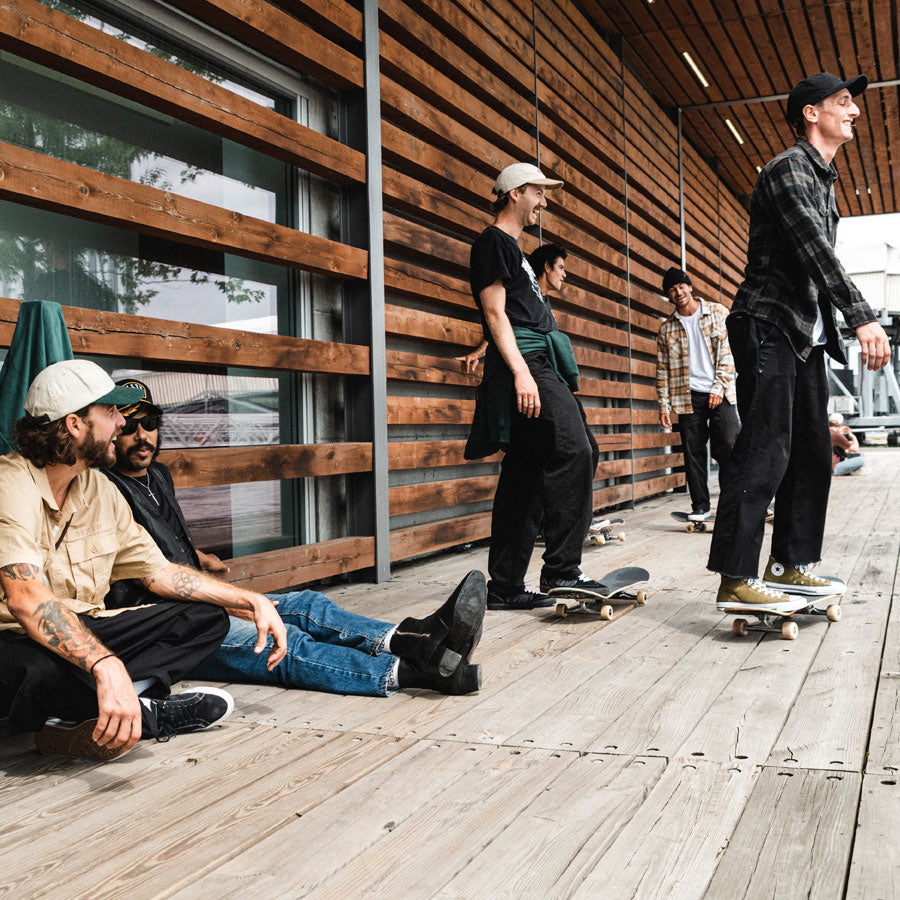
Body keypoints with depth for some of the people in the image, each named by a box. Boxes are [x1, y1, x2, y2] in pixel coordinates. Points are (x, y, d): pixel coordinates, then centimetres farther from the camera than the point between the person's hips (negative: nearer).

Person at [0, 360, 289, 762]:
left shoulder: (99, 489, 7)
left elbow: (160, 572, 12)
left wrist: (252, 601, 3)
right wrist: (107, 666, -49)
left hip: (80, 634, 9)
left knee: (206, 617, 2)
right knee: (46, 668, -43)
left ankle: (73, 718, -15)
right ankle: (149, 714, -11)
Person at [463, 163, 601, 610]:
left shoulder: (511, 247, 29)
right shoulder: (493, 241, -1)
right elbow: (495, 311, -12)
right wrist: (520, 371, -22)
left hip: (538, 364, 10)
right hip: (523, 360, -10)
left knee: (524, 473, 6)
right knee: (572, 452, -20)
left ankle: (505, 586, 7)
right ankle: (562, 570, -19)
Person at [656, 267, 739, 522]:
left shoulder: (717, 312, 4)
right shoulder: (667, 328, 8)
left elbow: (727, 352, -1)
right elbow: (663, 369, 9)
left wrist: (718, 388, -10)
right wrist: (663, 405, 2)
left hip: (719, 394, -2)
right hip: (688, 396, 2)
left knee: (728, 448, -7)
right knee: (693, 453, 2)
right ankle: (700, 506, 10)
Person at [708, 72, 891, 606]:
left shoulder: (824, 180, 22)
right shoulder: (790, 168, -8)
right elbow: (814, 252, -20)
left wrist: (837, 329, 16)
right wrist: (863, 318, -26)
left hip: (806, 336, 10)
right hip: (769, 326, -10)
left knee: (812, 455, 8)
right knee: (766, 451, -14)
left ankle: (791, 565, 15)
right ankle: (737, 578, -13)